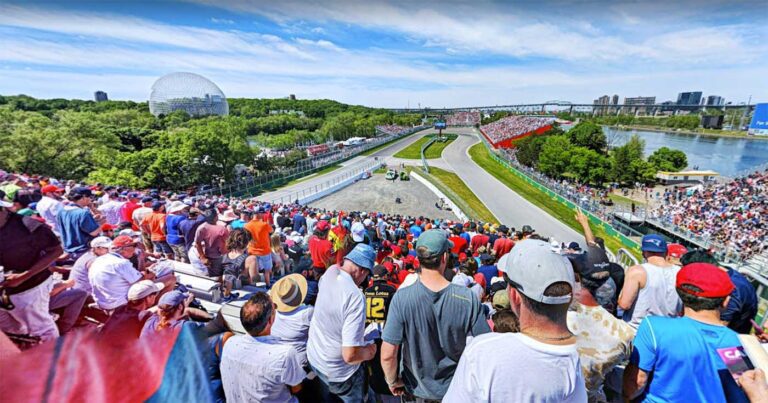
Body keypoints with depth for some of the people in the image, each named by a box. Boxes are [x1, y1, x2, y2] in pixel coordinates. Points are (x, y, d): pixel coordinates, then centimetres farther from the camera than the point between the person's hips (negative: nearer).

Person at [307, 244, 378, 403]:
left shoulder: (330, 272, -14)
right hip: (338, 372, -6)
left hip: (313, 357, 7)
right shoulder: (355, 297, -36)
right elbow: (350, 355, -32)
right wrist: (369, 352, -15)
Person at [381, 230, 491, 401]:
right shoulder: (468, 298, -22)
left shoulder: (402, 298, -25)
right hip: (455, 390, 1)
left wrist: (393, 382, -2)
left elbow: (387, 354, -22)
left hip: (415, 390, 0)